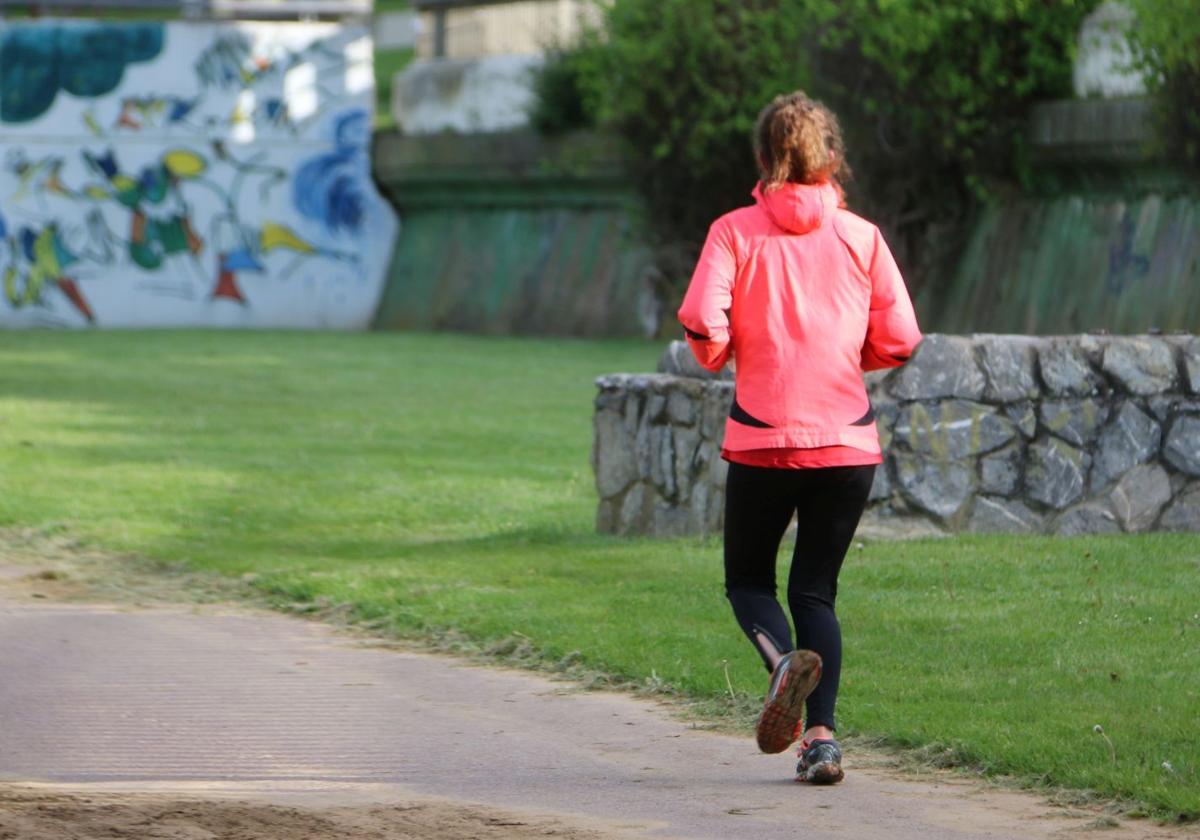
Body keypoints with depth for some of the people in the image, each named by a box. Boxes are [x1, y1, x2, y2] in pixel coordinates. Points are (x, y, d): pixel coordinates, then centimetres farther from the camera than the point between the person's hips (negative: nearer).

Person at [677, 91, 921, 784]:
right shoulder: (861, 237, 2)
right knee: (817, 588, 11)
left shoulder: (735, 232, -2)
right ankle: (822, 736, -4)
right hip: (848, 441, 2)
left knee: (749, 578, 15)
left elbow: (702, 324, -14)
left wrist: (721, 354, 9)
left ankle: (783, 658, -18)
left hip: (762, 439, -2)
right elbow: (899, 342, 0)